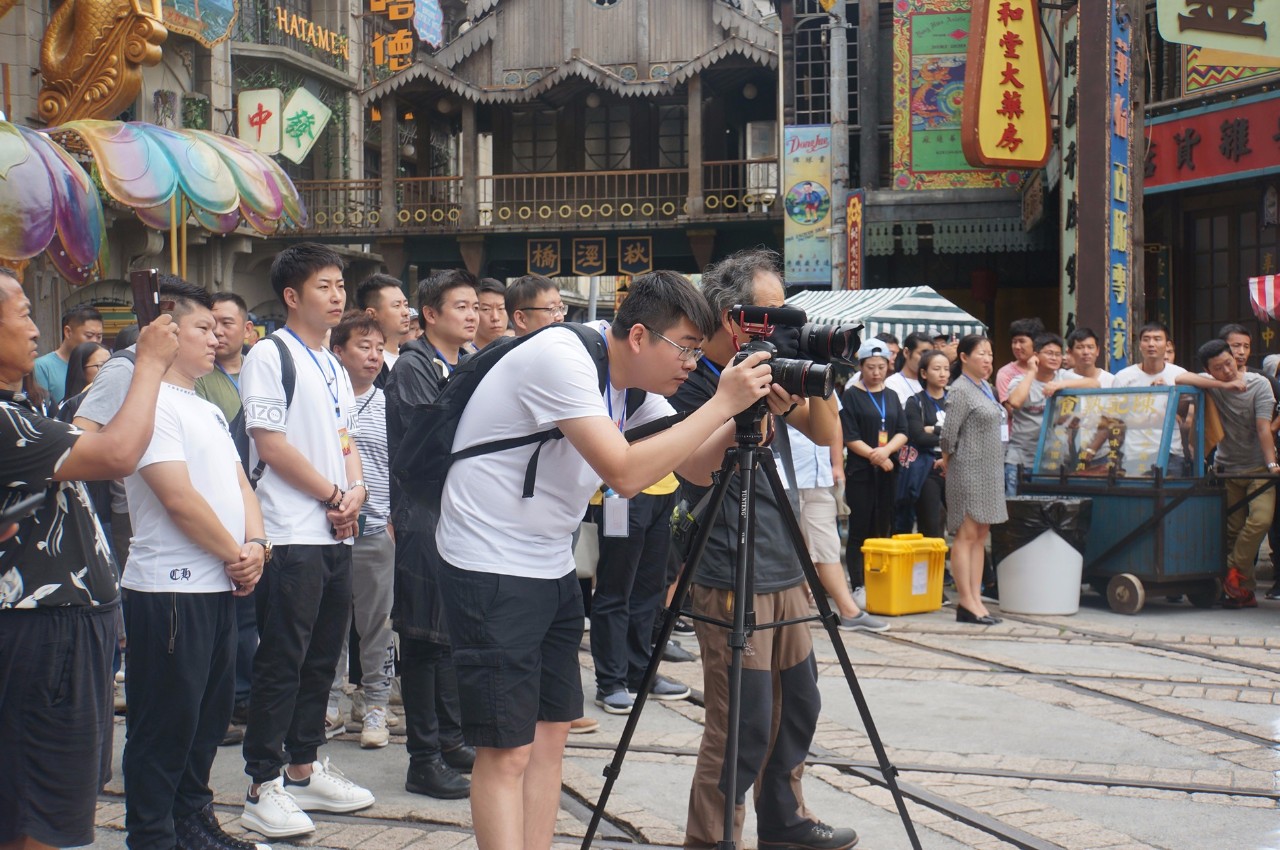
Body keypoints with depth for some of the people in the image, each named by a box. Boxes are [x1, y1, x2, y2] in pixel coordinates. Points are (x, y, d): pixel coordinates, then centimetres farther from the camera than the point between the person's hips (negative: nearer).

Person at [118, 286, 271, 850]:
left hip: (219, 586, 9)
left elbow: (239, 484, 16)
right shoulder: (152, 402, -13)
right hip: (170, 587, -9)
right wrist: (235, 555, -9)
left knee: (210, 714, 16)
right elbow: (179, 497, -18)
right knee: (166, 721, -1)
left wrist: (254, 543, -3)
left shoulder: (208, 410, 17)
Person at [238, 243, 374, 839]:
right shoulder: (270, 357, -7)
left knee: (321, 659, 13)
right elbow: (270, 444, -14)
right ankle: (264, 785, 1)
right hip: (292, 535, -8)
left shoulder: (335, 368, 18)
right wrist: (334, 495, -8)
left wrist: (355, 491, 1)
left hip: (336, 533, 8)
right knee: (281, 662, -5)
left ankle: (303, 769, 22)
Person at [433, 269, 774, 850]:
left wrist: (744, 416, -10)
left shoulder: (635, 386, 5)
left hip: (552, 567, 9)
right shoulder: (561, 357, -23)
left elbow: (694, 467, 7)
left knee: (551, 733, 11)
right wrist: (722, 403, -26)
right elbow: (625, 472, -31)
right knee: (507, 751, -7)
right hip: (491, 568, -9)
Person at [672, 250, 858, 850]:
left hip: (784, 571, 8)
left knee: (797, 708, 18)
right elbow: (698, 468, -19)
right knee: (742, 727, -7)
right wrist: (757, 409, -24)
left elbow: (827, 434, 10)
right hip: (733, 582, -8)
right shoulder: (691, 380, -12)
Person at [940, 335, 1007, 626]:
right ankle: (966, 604, -4)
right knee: (966, 535, -6)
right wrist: (947, 460, 1)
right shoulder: (960, 390, -12)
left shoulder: (985, 387, 15)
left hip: (989, 471, 9)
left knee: (980, 536, 9)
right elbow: (949, 433, -14)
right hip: (968, 470, -9)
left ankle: (976, 600, 12)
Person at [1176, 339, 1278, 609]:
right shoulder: (1210, 384, -3)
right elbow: (1180, 379, -22)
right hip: (1227, 469, 2)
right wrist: (1225, 385, -23)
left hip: (1258, 468, -2)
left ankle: (1235, 571, -5)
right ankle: (1245, 592, 7)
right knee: (1233, 530, 0)